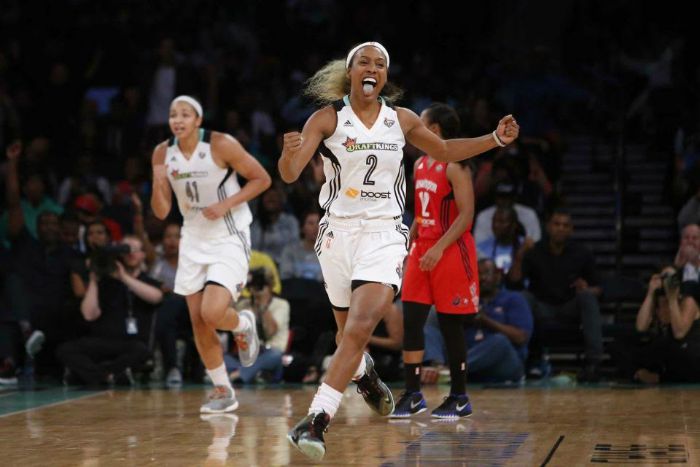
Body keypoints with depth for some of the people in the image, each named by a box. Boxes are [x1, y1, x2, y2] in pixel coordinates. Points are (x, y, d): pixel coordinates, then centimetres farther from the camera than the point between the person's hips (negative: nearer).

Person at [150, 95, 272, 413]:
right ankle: (223, 391, 19)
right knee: (198, 322, 3)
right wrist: (158, 185, -19)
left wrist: (227, 204, -19)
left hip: (229, 238, -5)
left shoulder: (222, 145, -16)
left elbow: (262, 179, -8)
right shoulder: (162, 154, -2)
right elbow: (161, 212, 1)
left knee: (212, 313, -21)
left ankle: (244, 324, 16)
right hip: (194, 240, 5)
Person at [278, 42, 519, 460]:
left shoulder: (401, 119, 4)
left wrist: (496, 139, 10)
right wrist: (290, 154, -37)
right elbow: (290, 174, -14)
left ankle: (317, 420, -21)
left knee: (359, 329, -19)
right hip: (339, 232, 0)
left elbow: (445, 151, 21)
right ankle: (366, 375, 50)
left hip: (385, 234, 0)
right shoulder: (327, 118, -4)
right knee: (348, 332, 16)